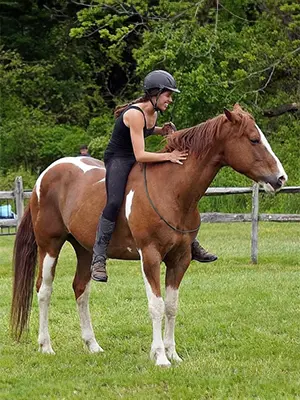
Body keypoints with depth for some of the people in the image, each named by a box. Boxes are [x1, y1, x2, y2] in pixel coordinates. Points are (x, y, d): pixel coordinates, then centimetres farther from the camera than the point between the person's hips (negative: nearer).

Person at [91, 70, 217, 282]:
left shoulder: (153, 114, 4)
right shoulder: (135, 114, -23)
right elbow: (140, 155, -28)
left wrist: (162, 130, 8)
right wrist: (168, 156, -33)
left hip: (137, 160, 9)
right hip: (118, 159, -9)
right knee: (114, 202, -31)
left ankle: (190, 243, 20)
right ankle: (98, 259, -28)